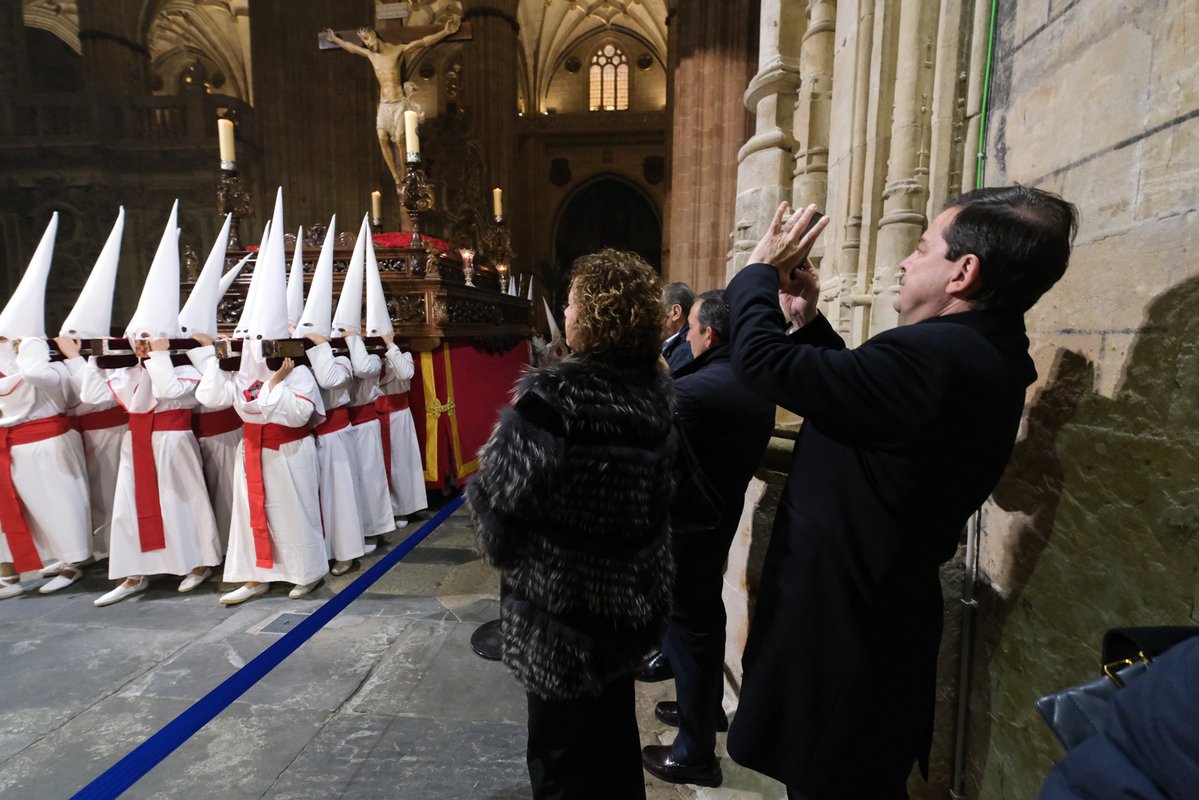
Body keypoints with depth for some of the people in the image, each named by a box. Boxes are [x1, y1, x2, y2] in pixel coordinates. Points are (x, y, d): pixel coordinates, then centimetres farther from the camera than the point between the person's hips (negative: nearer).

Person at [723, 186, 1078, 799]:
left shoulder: (933, 358, -30)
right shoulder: (986, 357, 4)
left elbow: (762, 359, -27)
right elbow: (853, 387, 14)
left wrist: (760, 271, -9)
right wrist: (809, 321, 8)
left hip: (842, 633, -9)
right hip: (876, 619, 9)